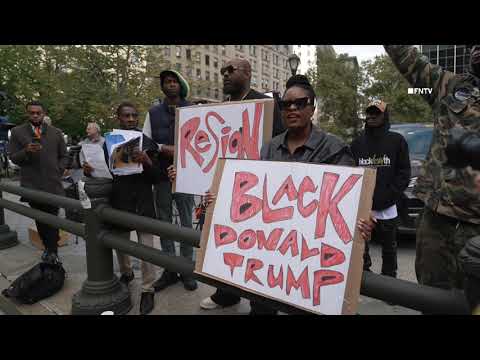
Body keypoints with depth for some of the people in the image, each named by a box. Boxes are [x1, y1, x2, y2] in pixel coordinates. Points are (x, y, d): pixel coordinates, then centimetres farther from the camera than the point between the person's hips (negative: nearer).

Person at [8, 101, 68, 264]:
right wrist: (26, 151, -16)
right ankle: (48, 247, 21)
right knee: (40, 220, 9)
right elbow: (13, 157, 3)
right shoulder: (17, 132, 5)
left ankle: (53, 251, 8)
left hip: (53, 184, 0)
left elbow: (64, 157, 13)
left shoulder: (56, 133, 8)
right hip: (32, 185, 1)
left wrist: (57, 171, 0)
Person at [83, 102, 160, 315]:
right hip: (118, 202, 3)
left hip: (143, 203, -3)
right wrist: (89, 170, -11)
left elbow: (155, 178, -6)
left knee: (146, 247, -2)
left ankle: (148, 290, 13)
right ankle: (126, 273, 46)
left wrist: (147, 161, -24)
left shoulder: (146, 143, -3)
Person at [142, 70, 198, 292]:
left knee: (187, 223, 4)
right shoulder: (153, 113, 10)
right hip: (161, 176, 3)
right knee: (164, 223, 9)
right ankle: (170, 269, 22)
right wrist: (163, 148, -11)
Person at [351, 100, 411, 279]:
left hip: (387, 209, -2)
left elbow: (404, 173, -2)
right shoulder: (357, 143, 9)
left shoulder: (397, 140, 1)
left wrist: (388, 197, -12)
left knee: (389, 248, 12)